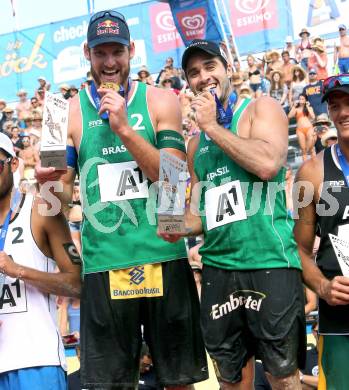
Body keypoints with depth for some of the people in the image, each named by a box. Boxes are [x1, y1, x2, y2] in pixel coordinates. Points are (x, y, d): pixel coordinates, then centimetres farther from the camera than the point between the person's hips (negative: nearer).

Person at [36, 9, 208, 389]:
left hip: (163, 258, 0)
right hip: (103, 263, 0)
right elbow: (65, 194, 6)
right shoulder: (72, 110, 4)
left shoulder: (160, 101, 3)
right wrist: (50, 185, -17)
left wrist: (125, 129, -16)